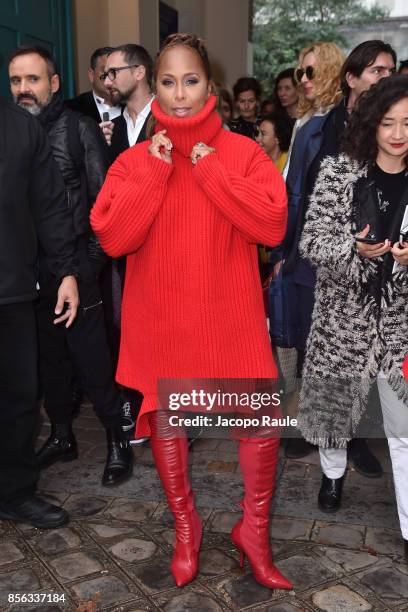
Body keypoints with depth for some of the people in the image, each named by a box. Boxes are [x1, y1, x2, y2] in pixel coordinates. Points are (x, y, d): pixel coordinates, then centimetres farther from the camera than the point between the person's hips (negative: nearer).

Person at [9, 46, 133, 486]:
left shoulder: (80, 128, -2)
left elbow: (101, 195, -3)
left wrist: (93, 256, -8)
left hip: (74, 266, -4)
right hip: (27, 271, 4)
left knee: (92, 359, 0)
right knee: (48, 356, 15)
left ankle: (118, 441, 16)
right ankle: (61, 436, 31)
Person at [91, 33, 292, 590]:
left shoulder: (242, 151, -2)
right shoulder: (135, 159, 1)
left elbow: (273, 225, -15)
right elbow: (112, 238, -11)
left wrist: (210, 170, -17)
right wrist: (154, 171, -15)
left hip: (230, 319, -1)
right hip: (158, 320, 2)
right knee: (164, 420, 13)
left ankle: (254, 529, 27)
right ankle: (185, 523, 39)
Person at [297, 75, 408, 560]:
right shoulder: (338, 172, -4)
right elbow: (311, 242, -8)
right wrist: (356, 248, -25)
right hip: (344, 311, 0)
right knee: (334, 400, 19)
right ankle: (333, 473, 49)